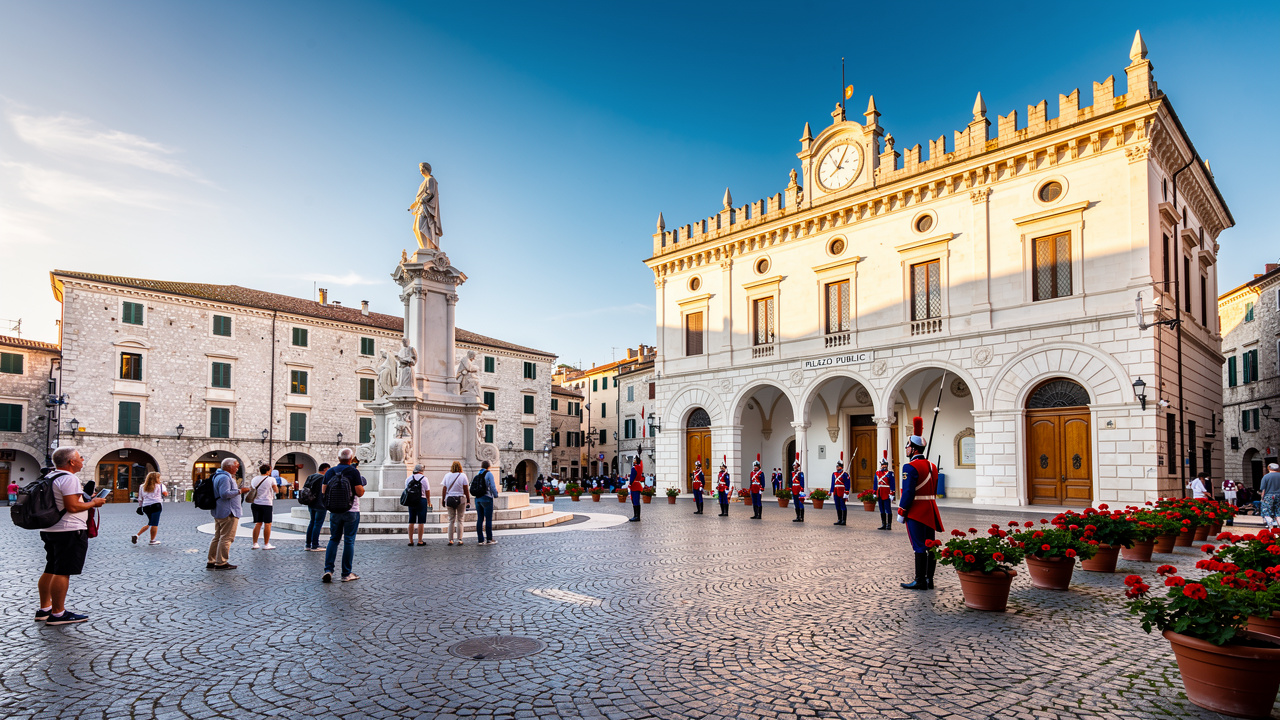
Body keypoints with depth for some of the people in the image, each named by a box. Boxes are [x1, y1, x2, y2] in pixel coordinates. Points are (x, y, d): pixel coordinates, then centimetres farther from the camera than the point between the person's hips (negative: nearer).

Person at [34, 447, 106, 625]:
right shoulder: (69, 479, -16)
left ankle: (44, 609, 23)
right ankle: (58, 614, -2)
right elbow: (72, 506, -23)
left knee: (50, 571, 16)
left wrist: (88, 501, 21)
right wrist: (93, 503, -7)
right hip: (69, 532, -10)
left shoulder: (50, 478, 16)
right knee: (63, 572, -6)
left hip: (50, 530, 10)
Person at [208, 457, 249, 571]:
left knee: (217, 537, 16)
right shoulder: (224, 477, -17)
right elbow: (225, 494, -26)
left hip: (218, 512, 11)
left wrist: (237, 489, 19)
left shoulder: (218, 476, 18)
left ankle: (211, 562, 20)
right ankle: (221, 563, -2)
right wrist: (240, 491, -19)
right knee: (226, 538, -5)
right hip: (228, 513, -11)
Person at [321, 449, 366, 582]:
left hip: (334, 511, 4)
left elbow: (323, 491, 6)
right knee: (349, 541, 3)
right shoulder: (354, 472, -10)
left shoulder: (330, 472, 4)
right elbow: (360, 492, -13)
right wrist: (362, 485, 7)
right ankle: (346, 574, 7)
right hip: (351, 511, -4)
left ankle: (328, 570, 2)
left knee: (333, 539, 14)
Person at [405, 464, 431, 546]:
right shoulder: (424, 478, -3)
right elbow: (427, 492, -2)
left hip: (411, 501, 4)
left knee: (411, 521, 10)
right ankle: (420, 541, -1)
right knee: (421, 522, -1)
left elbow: (406, 490, 11)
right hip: (421, 500, -4)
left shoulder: (408, 478, 10)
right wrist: (429, 502, 9)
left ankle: (410, 541, 10)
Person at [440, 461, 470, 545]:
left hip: (449, 499, 2)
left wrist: (443, 500, 10)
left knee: (451, 520, 8)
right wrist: (468, 500, 4)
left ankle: (450, 540, 7)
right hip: (460, 499, -2)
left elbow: (444, 490, 4)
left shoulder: (447, 476, 4)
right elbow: (466, 490, -4)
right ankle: (459, 540, 0)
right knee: (459, 520, 3)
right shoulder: (463, 476, -2)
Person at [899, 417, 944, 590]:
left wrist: (901, 512, -11)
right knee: (930, 546, 10)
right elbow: (934, 491, 16)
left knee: (919, 547, -3)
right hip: (930, 511, 8)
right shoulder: (932, 466, 11)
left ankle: (920, 581, 1)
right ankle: (929, 579, 17)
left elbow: (908, 492, -19)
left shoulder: (910, 467, -16)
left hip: (916, 513, -8)